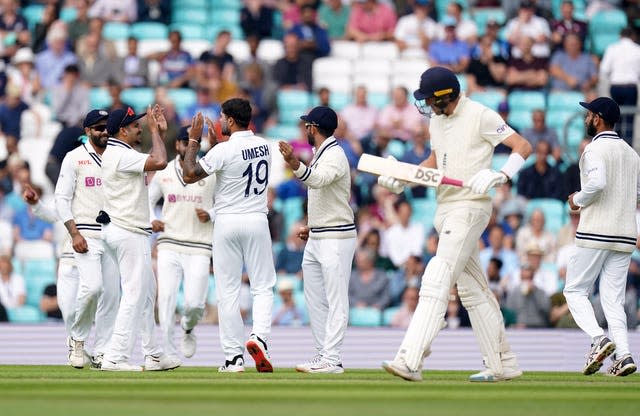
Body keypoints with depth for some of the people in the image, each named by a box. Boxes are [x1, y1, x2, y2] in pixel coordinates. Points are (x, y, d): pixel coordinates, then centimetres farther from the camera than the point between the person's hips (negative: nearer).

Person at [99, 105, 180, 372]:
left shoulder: (120, 153, 15)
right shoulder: (121, 155, -17)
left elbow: (154, 162, 23)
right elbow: (159, 162, -27)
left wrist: (160, 133, 15)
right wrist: (154, 131, -13)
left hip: (132, 233, 11)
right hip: (129, 234, -11)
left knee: (147, 292, 17)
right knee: (135, 295, -10)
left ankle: (153, 355, 23)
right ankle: (115, 357, -11)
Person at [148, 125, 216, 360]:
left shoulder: (211, 174, 3)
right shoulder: (164, 173, 8)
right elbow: (149, 199, 22)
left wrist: (210, 215, -9)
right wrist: (151, 220, 3)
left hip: (199, 249, -1)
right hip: (169, 245, 1)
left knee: (195, 303, -9)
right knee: (166, 298, -11)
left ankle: (187, 329, 26)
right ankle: (168, 353, -4)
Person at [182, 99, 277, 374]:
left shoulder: (224, 151, -15)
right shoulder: (264, 146, 5)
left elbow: (189, 175, -10)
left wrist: (193, 141, -2)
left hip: (227, 222, -3)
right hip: (257, 220, 4)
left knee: (228, 291, 3)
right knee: (263, 287, 8)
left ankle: (233, 358, 3)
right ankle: (259, 336, -18)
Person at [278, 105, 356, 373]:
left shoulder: (334, 155, -14)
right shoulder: (320, 155, 18)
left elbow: (317, 180, -34)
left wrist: (296, 164, -50)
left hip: (336, 238, -11)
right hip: (316, 239, 11)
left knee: (335, 300, -11)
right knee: (315, 299, 12)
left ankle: (332, 360, -15)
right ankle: (323, 354, 16)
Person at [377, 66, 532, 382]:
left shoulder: (480, 116, -11)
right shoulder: (436, 120, 14)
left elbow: (523, 146, -11)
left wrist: (500, 176, -27)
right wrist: (402, 178, 10)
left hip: (471, 208, -9)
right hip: (445, 210, 9)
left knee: (436, 281, -19)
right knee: (472, 289, 12)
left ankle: (410, 361, -28)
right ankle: (503, 365, 19)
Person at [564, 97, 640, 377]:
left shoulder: (595, 148, -8)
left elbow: (597, 183, -23)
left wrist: (578, 200, -7)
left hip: (595, 234, -7)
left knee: (575, 290, 3)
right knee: (613, 298, 7)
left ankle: (598, 338, -18)